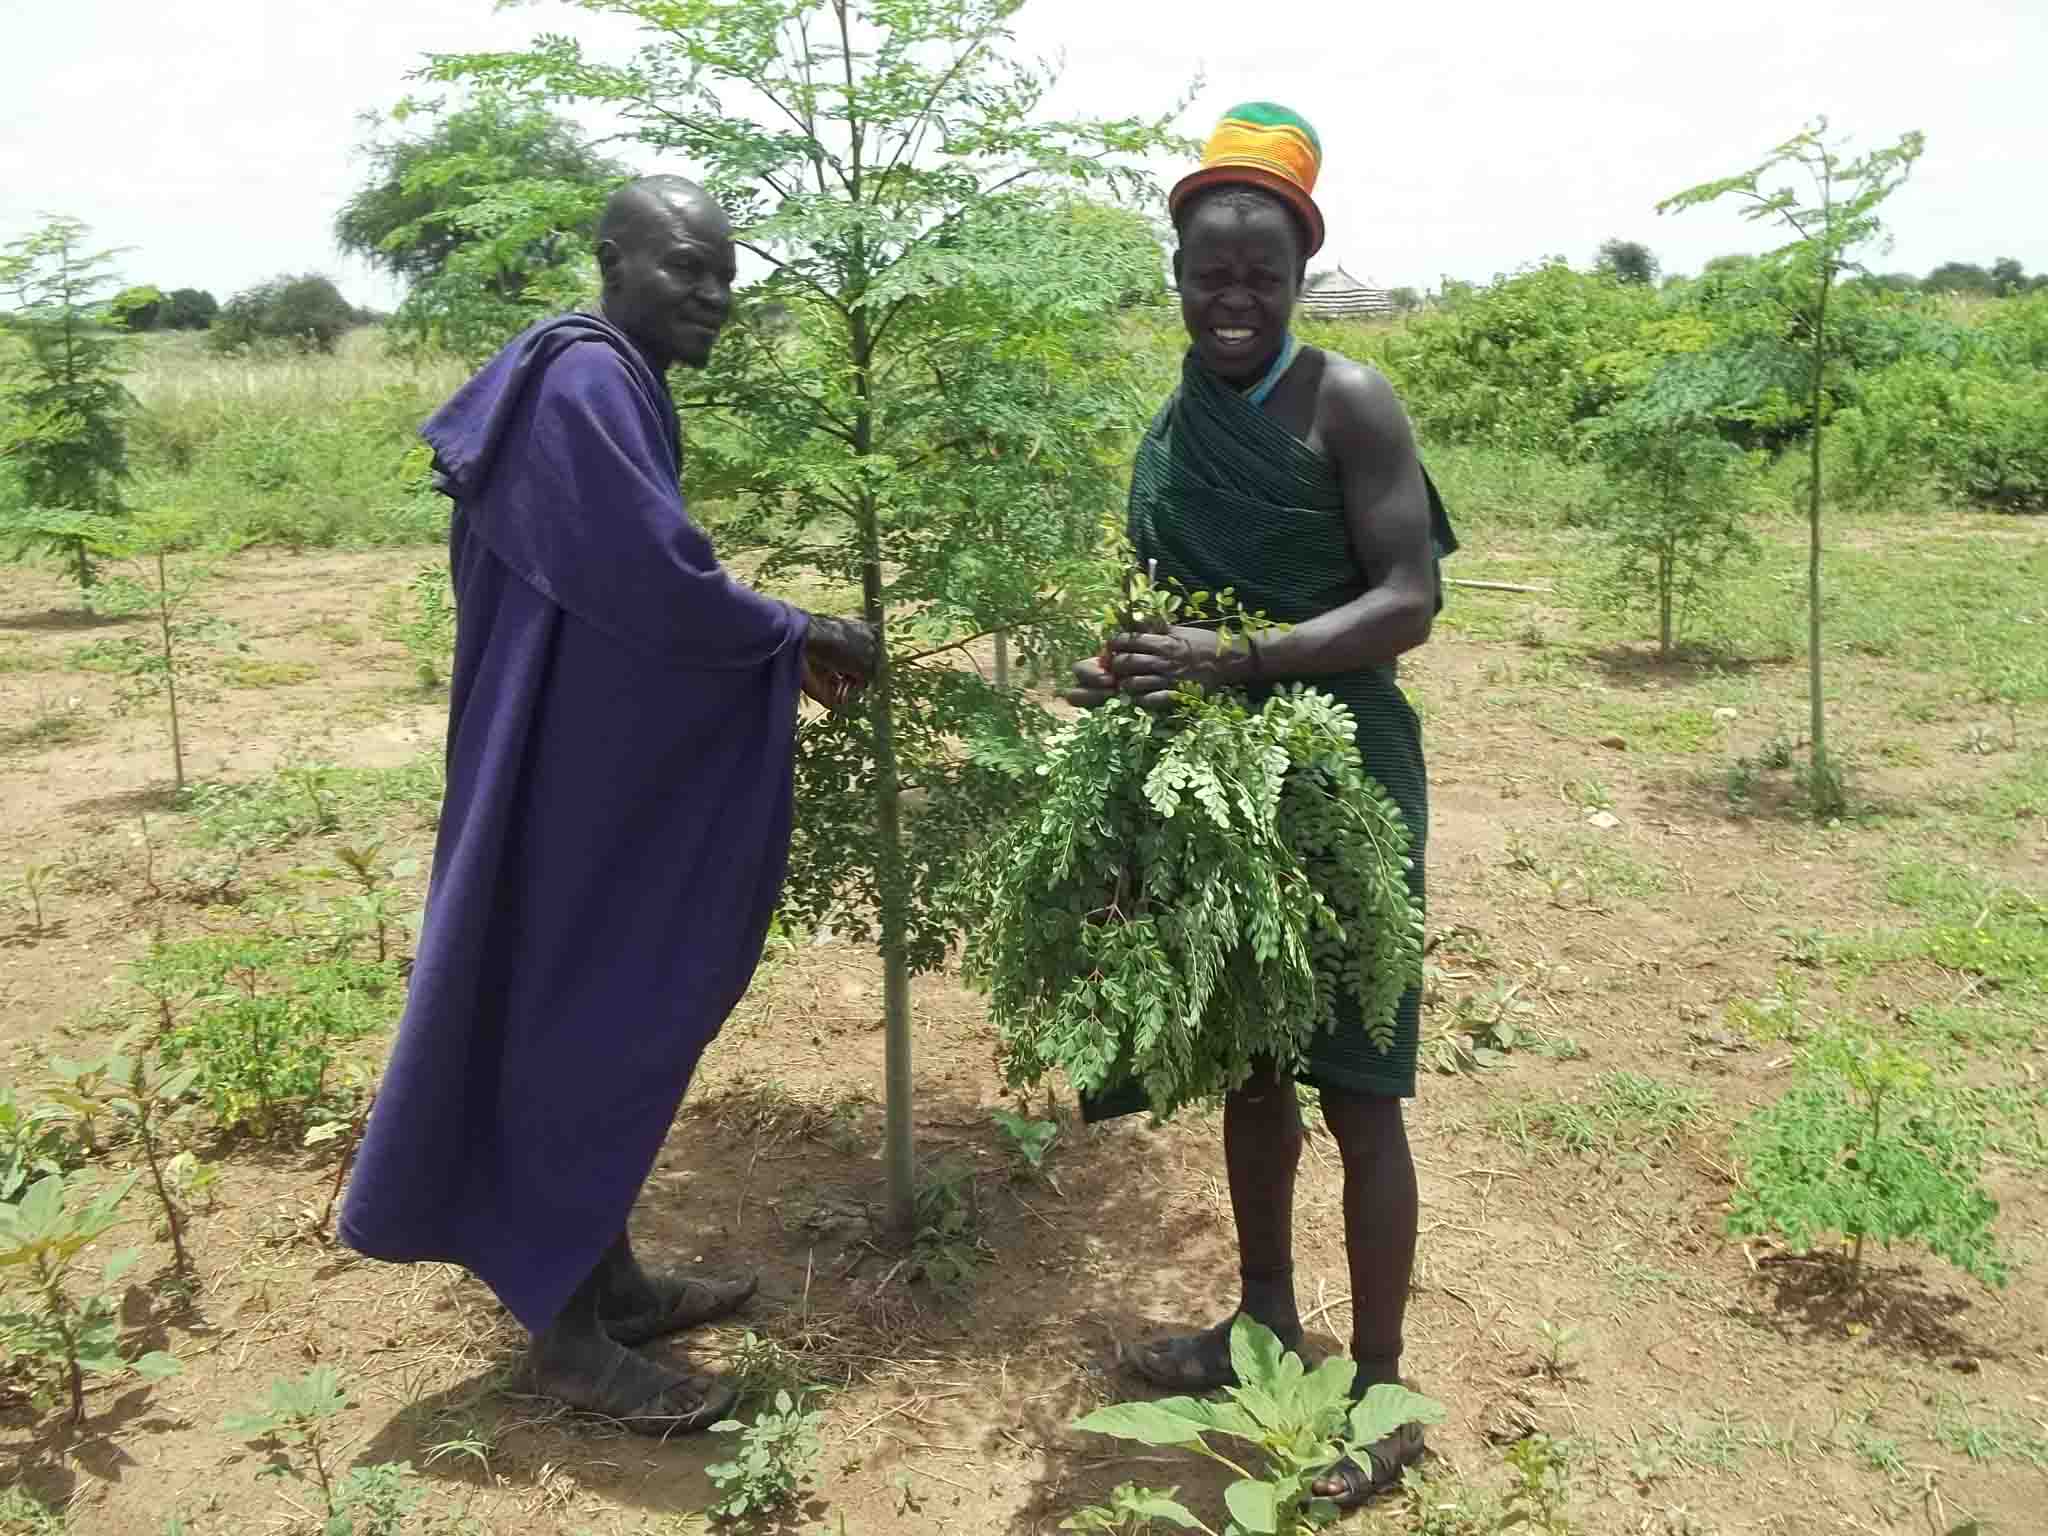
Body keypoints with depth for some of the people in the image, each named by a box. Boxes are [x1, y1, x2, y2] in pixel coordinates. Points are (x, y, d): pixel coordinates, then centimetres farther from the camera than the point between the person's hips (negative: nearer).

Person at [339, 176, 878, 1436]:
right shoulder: (590, 383, -17)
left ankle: (604, 1276, 31)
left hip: (601, 755, 10)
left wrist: (773, 642, 11)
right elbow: (659, 585, -24)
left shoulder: (613, 384, 15)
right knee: (577, 1016, -1)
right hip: (577, 764, -10)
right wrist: (799, 637, -10)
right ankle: (567, 1334, 13)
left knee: (609, 1011, 16)